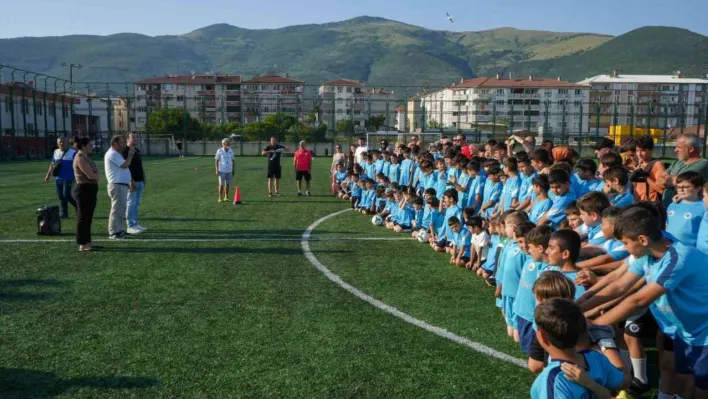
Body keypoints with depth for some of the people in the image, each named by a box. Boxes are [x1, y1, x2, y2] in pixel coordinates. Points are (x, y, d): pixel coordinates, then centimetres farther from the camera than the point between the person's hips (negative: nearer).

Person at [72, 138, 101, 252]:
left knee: (88, 218, 13)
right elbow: (90, 175, -21)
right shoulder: (80, 158, -14)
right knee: (83, 218, -5)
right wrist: (98, 175, -4)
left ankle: (87, 243, 19)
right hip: (84, 190, -10)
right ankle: (83, 245, -1)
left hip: (89, 190, 10)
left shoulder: (86, 157, 17)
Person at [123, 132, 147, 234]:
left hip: (140, 181, 8)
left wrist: (144, 178, 17)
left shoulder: (137, 151, 17)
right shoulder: (125, 151, -10)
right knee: (131, 204, -6)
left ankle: (135, 224, 17)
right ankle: (130, 226, -3)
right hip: (132, 182, -8)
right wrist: (131, 181, -21)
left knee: (136, 204, 11)